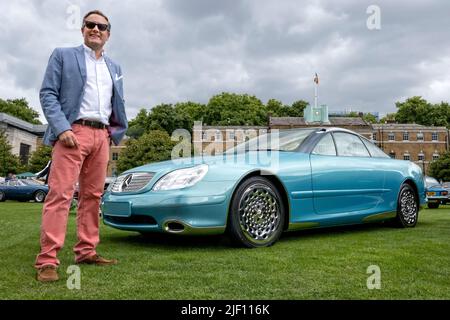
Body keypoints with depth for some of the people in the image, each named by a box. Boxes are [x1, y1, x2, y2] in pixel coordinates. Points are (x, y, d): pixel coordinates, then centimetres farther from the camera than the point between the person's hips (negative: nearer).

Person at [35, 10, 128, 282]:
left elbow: (118, 104, 25)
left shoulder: (114, 68, 22)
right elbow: (48, 94, -2)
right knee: (60, 194, -12)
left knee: (93, 196, 4)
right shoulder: (63, 55, 8)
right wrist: (62, 129, -15)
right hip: (73, 131, -5)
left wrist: (116, 132, 10)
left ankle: (87, 252, 10)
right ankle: (48, 260, -11)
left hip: (102, 136, 5)